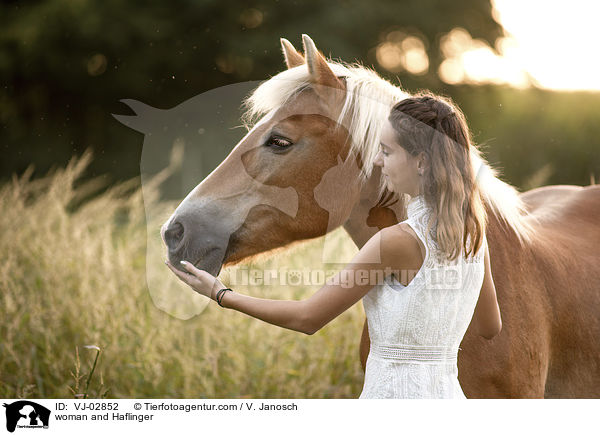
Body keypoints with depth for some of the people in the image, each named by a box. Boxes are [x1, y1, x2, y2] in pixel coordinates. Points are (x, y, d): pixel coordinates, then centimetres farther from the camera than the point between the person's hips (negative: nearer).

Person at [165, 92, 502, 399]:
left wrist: (221, 294, -5)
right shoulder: (474, 234, 3)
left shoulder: (399, 240, -19)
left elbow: (309, 318, -13)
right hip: (449, 395, 9)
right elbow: (491, 328, 17)